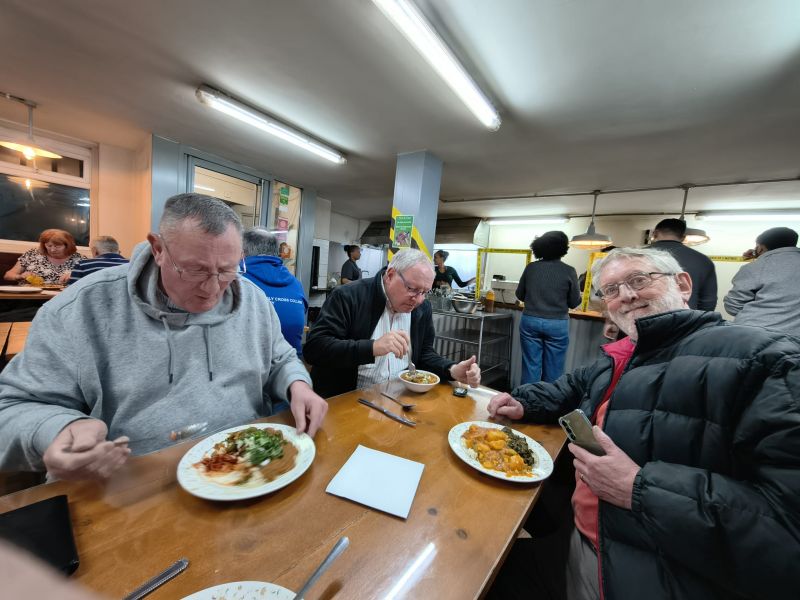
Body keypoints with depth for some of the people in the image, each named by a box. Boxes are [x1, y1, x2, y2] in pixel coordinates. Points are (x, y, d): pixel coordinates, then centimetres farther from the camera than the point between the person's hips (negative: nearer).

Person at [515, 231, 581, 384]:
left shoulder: (531, 267, -1)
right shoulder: (569, 271, -7)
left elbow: (520, 295, 8)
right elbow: (574, 303, 0)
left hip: (530, 321, 2)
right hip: (557, 324, -2)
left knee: (531, 366, 8)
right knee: (553, 369, 10)